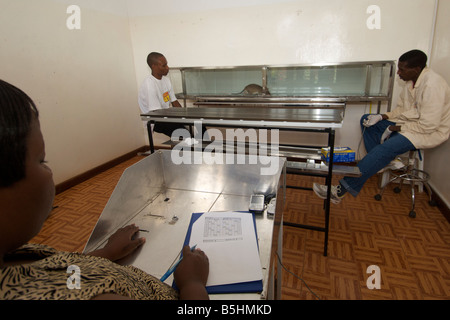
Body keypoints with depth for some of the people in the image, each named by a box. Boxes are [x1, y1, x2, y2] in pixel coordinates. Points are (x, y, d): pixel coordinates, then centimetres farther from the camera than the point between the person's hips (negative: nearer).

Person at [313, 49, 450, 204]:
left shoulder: (432, 85, -25)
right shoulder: (412, 80, 4)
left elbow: (428, 125, -26)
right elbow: (401, 109, 12)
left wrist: (393, 128, -19)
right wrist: (381, 117, -6)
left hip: (429, 132, -10)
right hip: (409, 122, 10)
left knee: (384, 149, -33)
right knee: (367, 120, 2)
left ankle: (341, 190, -37)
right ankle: (383, 161, 1)